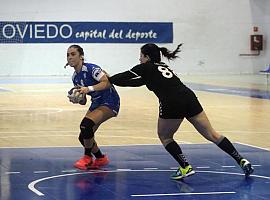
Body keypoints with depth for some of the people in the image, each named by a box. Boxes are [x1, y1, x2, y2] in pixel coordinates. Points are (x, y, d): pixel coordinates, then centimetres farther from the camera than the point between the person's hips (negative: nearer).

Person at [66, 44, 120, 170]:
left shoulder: (91, 69, -19)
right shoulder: (75, 77, 6)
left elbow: (108, 82, -30)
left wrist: (89, 88, -37)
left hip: (110, 103, -9)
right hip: (96, 103, 9)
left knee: (86, 124, -27)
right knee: (83, 137, 2)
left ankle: (88, 158, -6)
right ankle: (101, 159, 25)